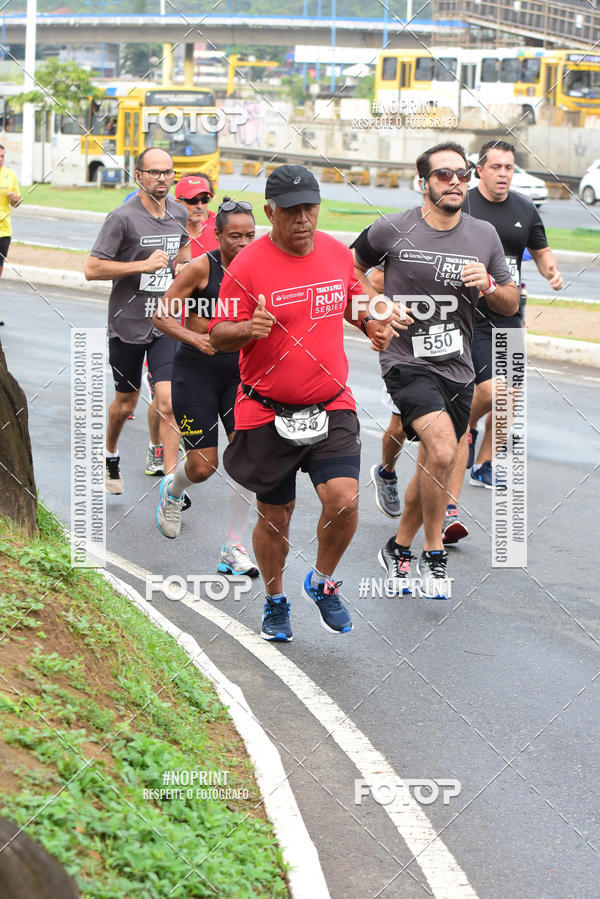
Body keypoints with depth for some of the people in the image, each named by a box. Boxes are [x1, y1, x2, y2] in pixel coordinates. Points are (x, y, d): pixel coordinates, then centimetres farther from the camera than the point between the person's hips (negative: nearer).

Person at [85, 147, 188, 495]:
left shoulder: (179, 214, 5)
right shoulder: (123, 217, -13)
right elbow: (92, 269, -17)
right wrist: (144, 265, -20)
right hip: (127, 323, -3)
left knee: (168, 401, -11)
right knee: (126, 403, 13)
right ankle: (111, 455, 43)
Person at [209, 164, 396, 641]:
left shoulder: (338, 253, 3)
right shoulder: (247, 266, -11)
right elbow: (218, 334, -8)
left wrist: (372, 324, 2)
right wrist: (248, 329, -30)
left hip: (331, 406, 2)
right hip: (267, 412, -2)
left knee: (343, 499, -15)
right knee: (274, 517, 8)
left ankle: (323, 582, 13)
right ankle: (275, 602, 33)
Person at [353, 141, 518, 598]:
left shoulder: (484, 235, 4)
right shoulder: (392, 230, -6)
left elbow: (512, 304, 10)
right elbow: (351, 266, 12)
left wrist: (489, 285, -11)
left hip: (457, 368, 5)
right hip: (408, 362, -5)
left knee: (432, 471, 14)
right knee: (443, 451, -24)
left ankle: (398, 548, 36)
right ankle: (434, 555, -8)